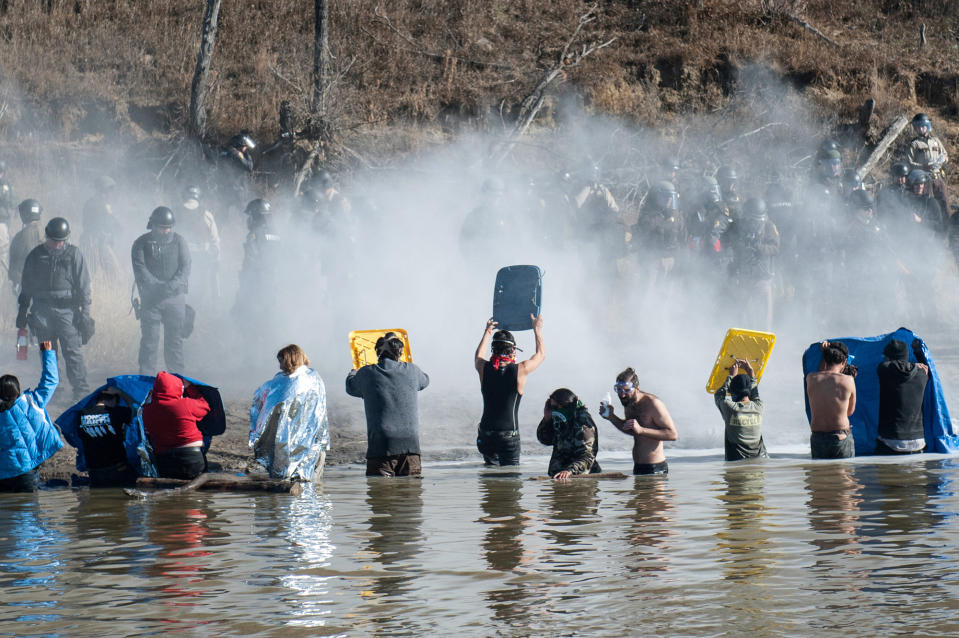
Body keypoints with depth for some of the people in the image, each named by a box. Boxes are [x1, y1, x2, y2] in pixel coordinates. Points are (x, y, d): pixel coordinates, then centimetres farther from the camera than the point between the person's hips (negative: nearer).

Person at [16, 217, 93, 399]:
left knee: (72, 349, -11)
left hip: (67, 308, -3)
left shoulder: (73, 254, 2)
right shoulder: (35, 255, 8)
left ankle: (81, 389, -10)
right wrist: (22, 311, 16)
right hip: (42, 310, 3)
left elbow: (83, 285, 3)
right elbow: (26, 286, 17)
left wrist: (85, 312, -2)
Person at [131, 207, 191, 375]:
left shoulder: (179, 241, 7)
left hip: (175, 297, 1)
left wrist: (174, 284, -19)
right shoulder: (141, 244, 2)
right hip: (151, 298, -1)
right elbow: (140, 270, -8)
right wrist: (157, 286, -21)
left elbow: (185, 267, -1)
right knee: (149, 340, -3)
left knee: (175, 339, 4)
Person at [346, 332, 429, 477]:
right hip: (410, 444, 2)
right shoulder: (411, 371, 5)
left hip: (381, 445, -2)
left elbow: (351, 387, 24)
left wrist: (353, 372, 47)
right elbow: (424, 381, 30)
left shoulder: (366, 373, 1)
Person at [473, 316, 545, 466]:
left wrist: (487, 332, 40)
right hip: (509, 436, -3)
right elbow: (541, 354, 14)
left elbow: (478, 356, 28)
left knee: (491, 468, 26)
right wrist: (537, 329, 28)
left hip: (485, 436, 3)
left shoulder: (484, 369, 0)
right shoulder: (519, 370, -7)